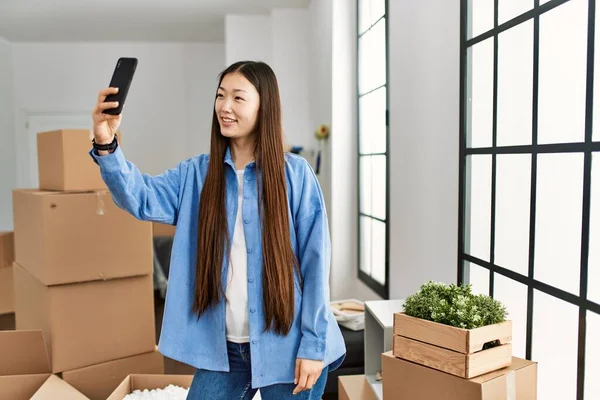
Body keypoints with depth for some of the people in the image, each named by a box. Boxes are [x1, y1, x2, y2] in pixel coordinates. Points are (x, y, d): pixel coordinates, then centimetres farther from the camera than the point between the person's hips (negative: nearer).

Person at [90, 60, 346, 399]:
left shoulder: (295, 173, -9)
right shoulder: (197, 173, 2)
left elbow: (315, 261, -9)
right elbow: (141, 198, -13)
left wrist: (313, 345, -10)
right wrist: (107, 146, -31)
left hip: (285, 347, -3)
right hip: (222, 347, 3)